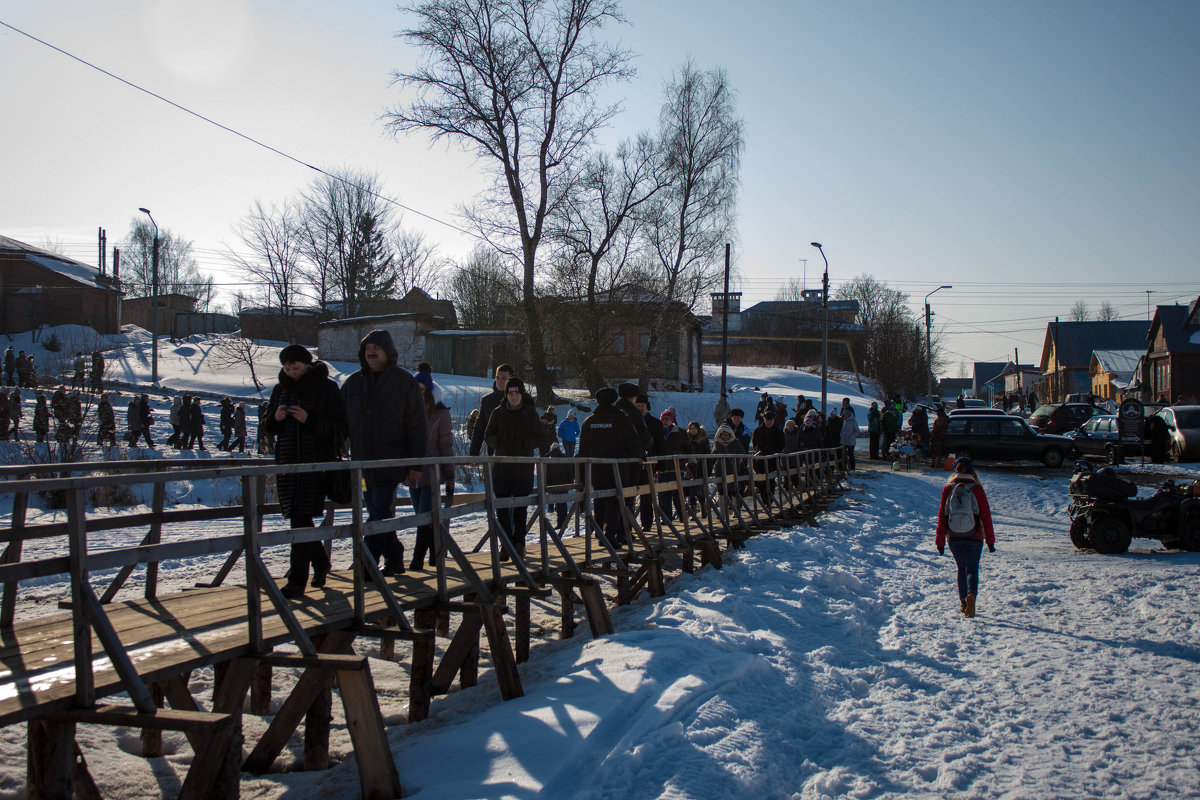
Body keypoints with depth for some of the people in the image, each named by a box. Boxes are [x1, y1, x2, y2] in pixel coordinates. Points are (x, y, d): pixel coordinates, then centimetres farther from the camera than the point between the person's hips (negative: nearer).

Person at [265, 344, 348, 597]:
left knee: (301, 518, -11)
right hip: (287, 462, 6)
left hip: (317, 462, -6)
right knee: (296, 517, 9)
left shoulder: (326, 388, -3)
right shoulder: (280, 389, 13)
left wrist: (310, 420, -20)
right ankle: (320, 562, 32)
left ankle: (297, 580, -7)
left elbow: (340, 426, -7)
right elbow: (269, 428, 19)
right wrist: (275, 418, -4)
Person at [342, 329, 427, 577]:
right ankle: (394, 560, 18)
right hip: (362, 462, 5)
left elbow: (417, 426, -1)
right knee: (379, 516, 9)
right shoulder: (353, 384, 13)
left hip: (391, 463, -5)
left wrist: (415, 463, -6)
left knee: (380, 514, -12)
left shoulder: (404, 382, 1)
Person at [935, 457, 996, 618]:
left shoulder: (947, 489, -1)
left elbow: (941, 516, 1)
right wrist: (990, 541, 4)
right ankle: (971, 594, -23)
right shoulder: (977, 489, -5)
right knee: (972, 568, 4)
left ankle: (963, 602, 19)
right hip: (974, 538, -2)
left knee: (962, 568, 19)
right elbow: (986, 516, -3)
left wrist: (940, 542, 8)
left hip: (954, 538, 2)